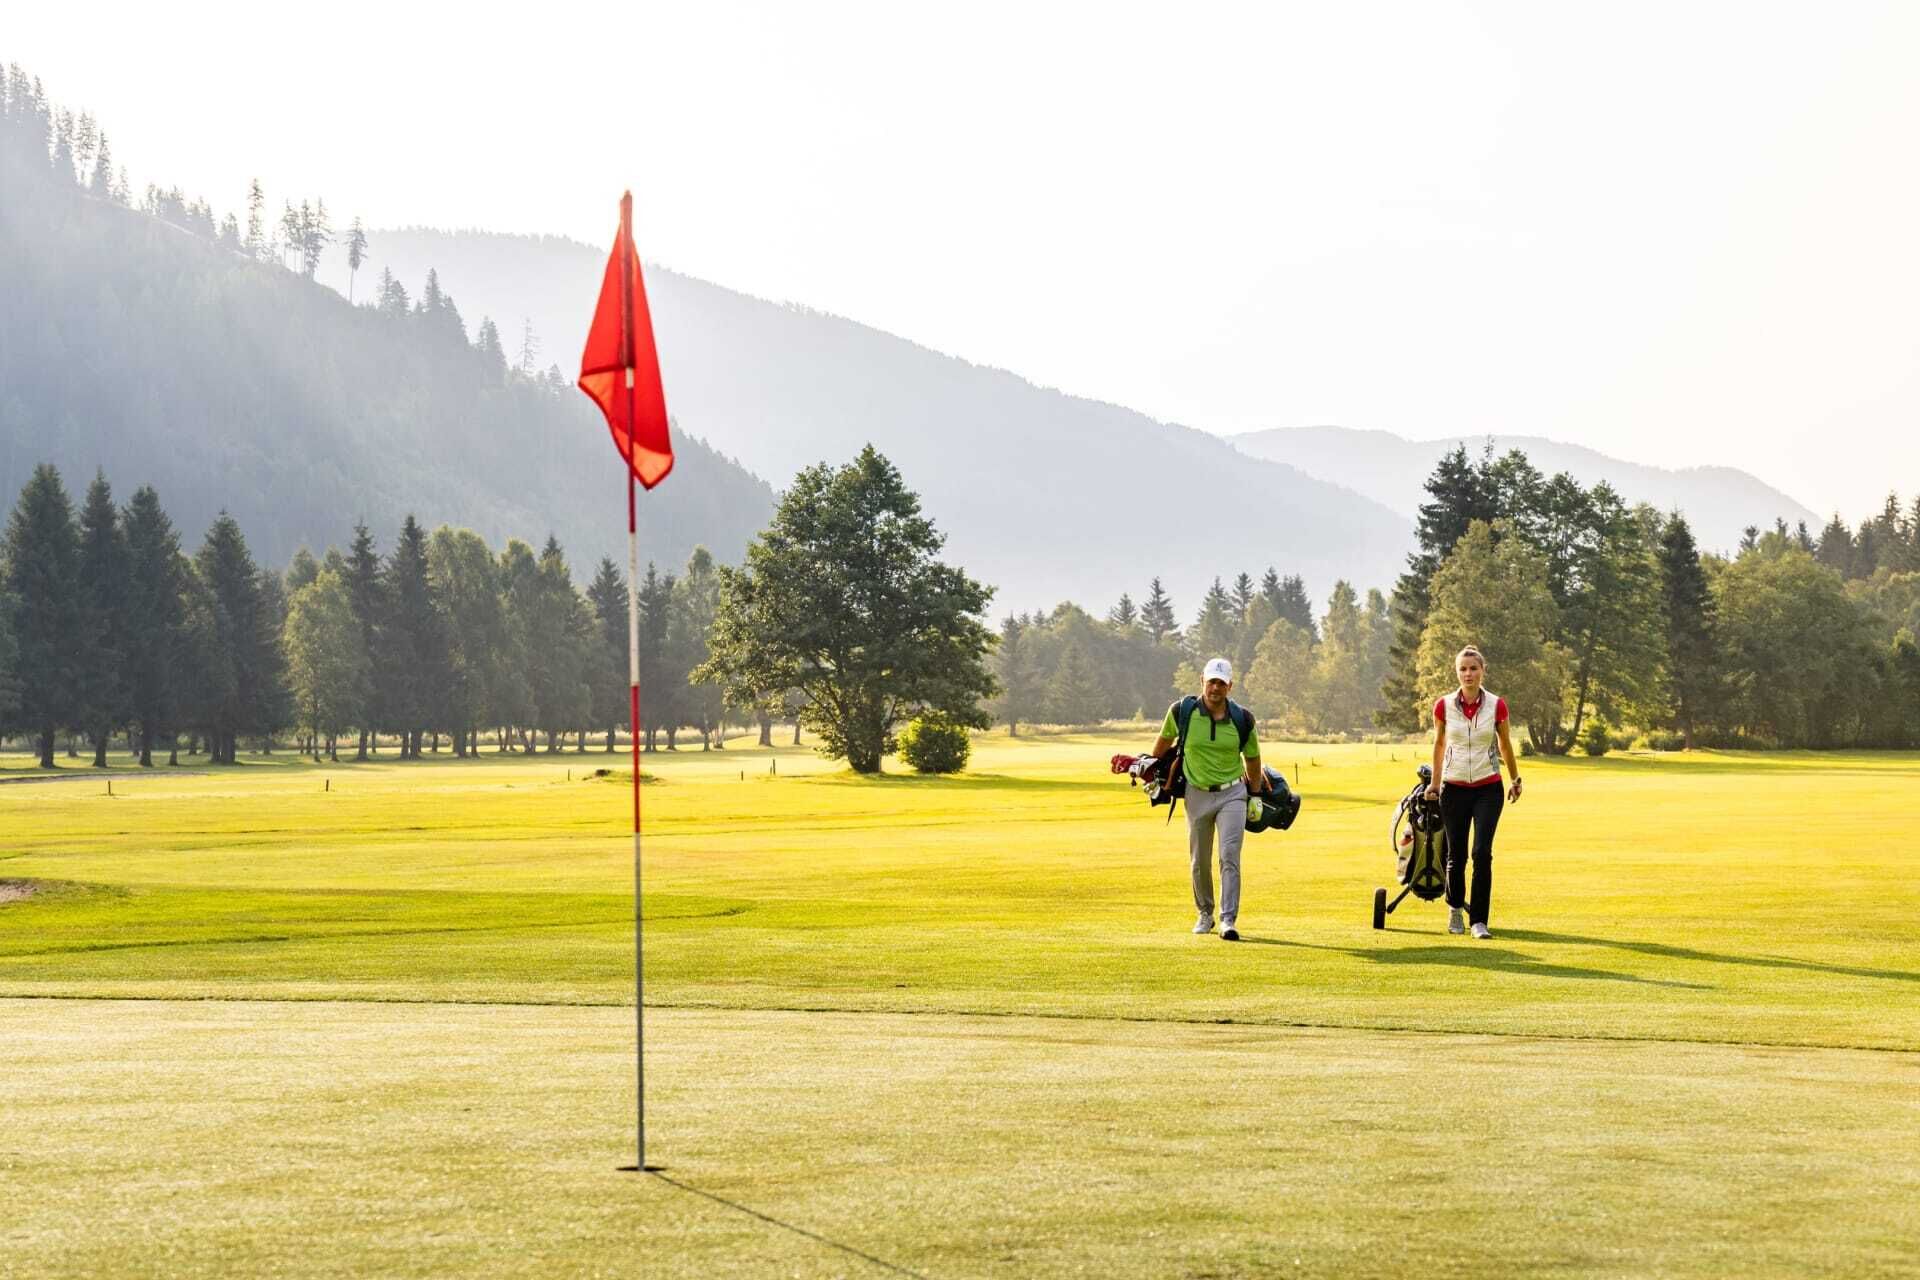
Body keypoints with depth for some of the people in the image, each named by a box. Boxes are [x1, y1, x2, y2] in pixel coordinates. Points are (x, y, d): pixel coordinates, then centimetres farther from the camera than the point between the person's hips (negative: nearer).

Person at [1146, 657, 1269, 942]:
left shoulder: (1241, 718, -7)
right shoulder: (1182, 711, -8)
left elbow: (1252, 758, 7)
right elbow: (1165, 739, 12)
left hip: (1232, 794, -1)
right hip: (1197, 794, 1)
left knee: (1230, 856, -13)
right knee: (1199, 861, 10)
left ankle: (1229, 920, -15)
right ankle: (1205, 914, 29)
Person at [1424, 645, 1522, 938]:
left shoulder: (1496, 705, -5)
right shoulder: (1444, 706, -4)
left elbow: (1504, 744, 10)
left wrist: (1515, 779, 20)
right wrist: (1435, 782, 18)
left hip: (1488, 789, -1)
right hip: (1454, 789, 1)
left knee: (1482, 853, -13)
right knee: (1456, 854, 7)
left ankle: (1479, 921, -7)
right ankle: (1455, 908, 34)